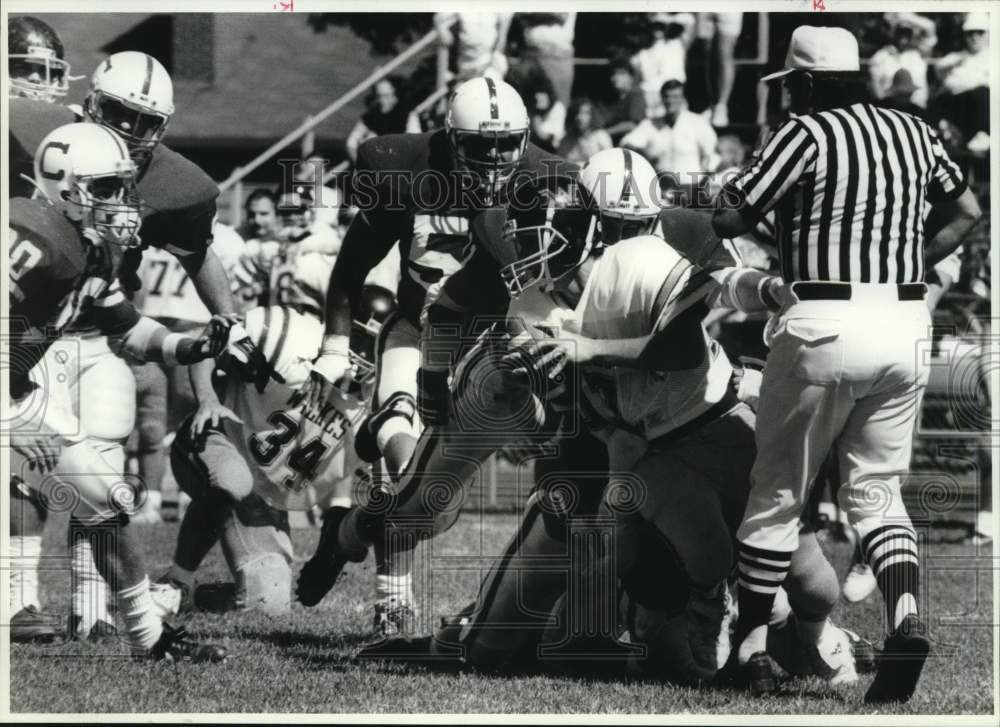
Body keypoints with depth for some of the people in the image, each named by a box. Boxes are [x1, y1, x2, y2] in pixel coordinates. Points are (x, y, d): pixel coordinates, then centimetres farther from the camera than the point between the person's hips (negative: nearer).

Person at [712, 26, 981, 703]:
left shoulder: (808, 134, -8)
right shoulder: (916, 133, 11)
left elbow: (730, 220, -9)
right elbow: (966, 212, 22)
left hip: (825, 325, -5)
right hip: (906, 325, 5)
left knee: (778, 492, 8)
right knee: (876, 489, 12)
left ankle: (751, 647, 12)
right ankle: (906, 617, -12)